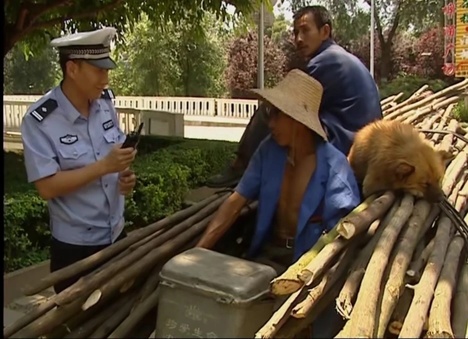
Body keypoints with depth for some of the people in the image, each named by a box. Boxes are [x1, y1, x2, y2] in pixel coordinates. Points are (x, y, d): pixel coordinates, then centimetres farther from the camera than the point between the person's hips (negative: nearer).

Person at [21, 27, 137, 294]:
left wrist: (125, 176, -11)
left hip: (116, 233, 5)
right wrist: (104, 166, -27)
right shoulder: (40, 120, -20)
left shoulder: (105, 102, -3)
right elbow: (47, 187, -21)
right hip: (75, 245, -5)